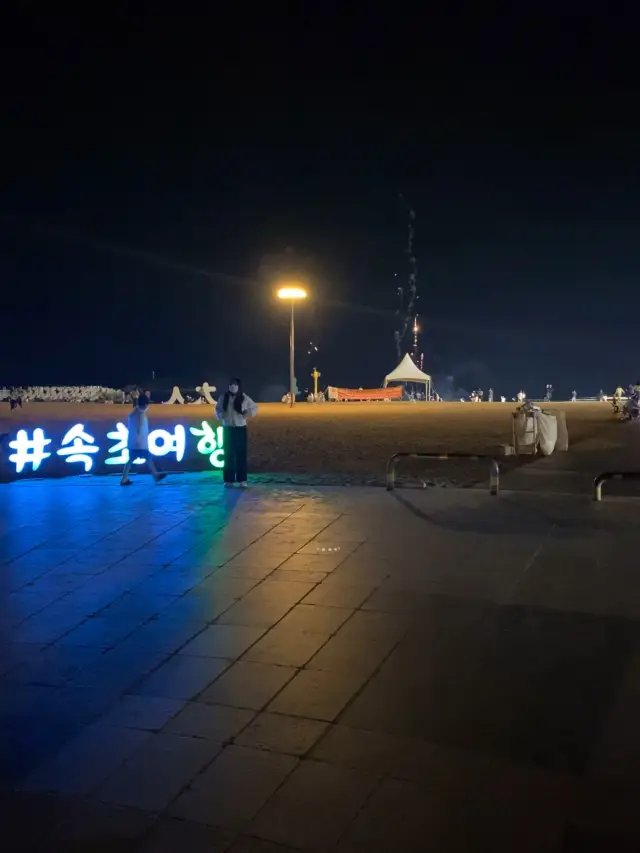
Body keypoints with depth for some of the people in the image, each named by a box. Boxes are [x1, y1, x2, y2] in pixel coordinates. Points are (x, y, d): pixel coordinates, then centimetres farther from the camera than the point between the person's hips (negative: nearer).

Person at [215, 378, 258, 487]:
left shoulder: (244, 398, -3)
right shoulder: (223, 397, -1)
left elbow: (255, 408, 8)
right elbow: (218, 409, 9)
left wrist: (249, 413, -12)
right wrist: (220, 415, -13)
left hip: (240, 429, -1)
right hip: (228, 429, 1)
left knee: (241, 454, 0)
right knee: (228, 455, 3)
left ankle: (242, 480, 4)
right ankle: (228, 480, 7)